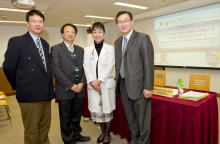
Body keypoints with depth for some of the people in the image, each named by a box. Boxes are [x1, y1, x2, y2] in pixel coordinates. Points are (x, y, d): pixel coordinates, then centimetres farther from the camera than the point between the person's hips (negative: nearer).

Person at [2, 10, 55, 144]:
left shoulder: (45, 44, 13)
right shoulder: (16, 42, -7)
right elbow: (8, 67, -6)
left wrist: (48, 86, 8)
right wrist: (19, 87, 2)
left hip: (46, 93, 6)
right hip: (29, 94, -6)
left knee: (45, 128, 18)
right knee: (32, 132, 6)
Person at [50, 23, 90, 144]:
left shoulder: (80, 50, 12)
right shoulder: (56, 49, -4)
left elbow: (84, 68, 9)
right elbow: (57, 70, -13)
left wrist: (82, 82, -7)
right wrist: (71, 86, -15)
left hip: (79, 89, 5)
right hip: (65, 90, -4)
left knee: (77, 116, 17)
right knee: (66, 117, 11)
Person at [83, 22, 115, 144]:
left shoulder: (110, 49, 1)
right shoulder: (87, 50, 7)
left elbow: (109, 67, -7)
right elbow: (86, 67, 1)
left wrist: (99, 80, -15)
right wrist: (92, 81, -12)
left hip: (106, 83, -2)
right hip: (92, 84, 2)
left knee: (107, 109, 5)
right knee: (96, 109, 10)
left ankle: (107, 133, 26)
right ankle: (102, 131, 31)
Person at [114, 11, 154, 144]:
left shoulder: (143, 38, -8)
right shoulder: (118, 42, 12)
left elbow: (149, 64, -13)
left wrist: (148, 87, -15)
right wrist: (118, 82, 10)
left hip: (138, 85, -6)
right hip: (123, 86, 7)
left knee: (142, 119, 8)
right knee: (130, 118, 19)